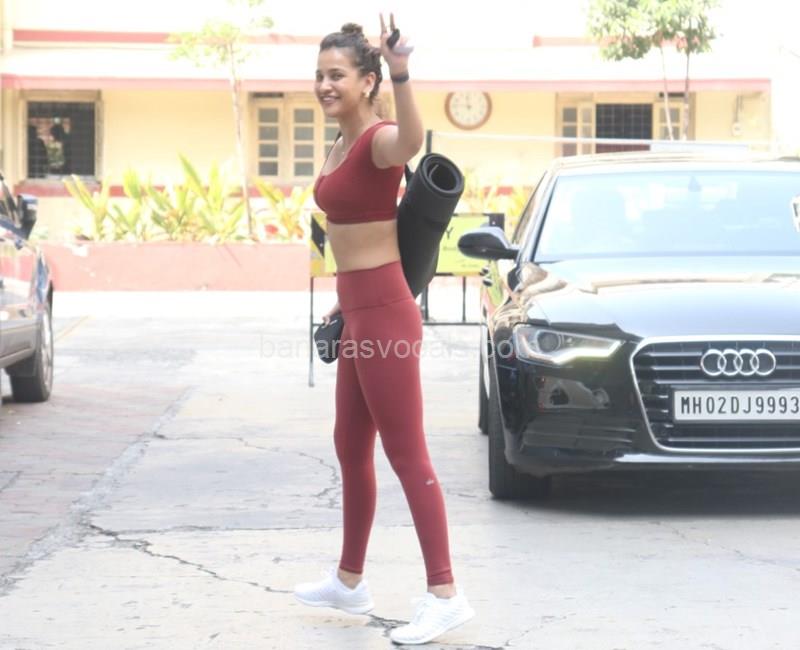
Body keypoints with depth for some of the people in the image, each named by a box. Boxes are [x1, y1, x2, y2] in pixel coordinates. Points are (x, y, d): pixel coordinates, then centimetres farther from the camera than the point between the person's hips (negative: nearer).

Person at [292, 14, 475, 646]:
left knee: (407, 456, -6)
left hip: (384, 315, -10)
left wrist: (401, 74, -58)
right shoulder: (340, 148, 13)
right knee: (351, 449, 19)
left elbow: (411, 142, -42)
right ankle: (349, 579, 33)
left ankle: (445, 594, -2)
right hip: (360, 314, 10)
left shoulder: (377, 141, -16)